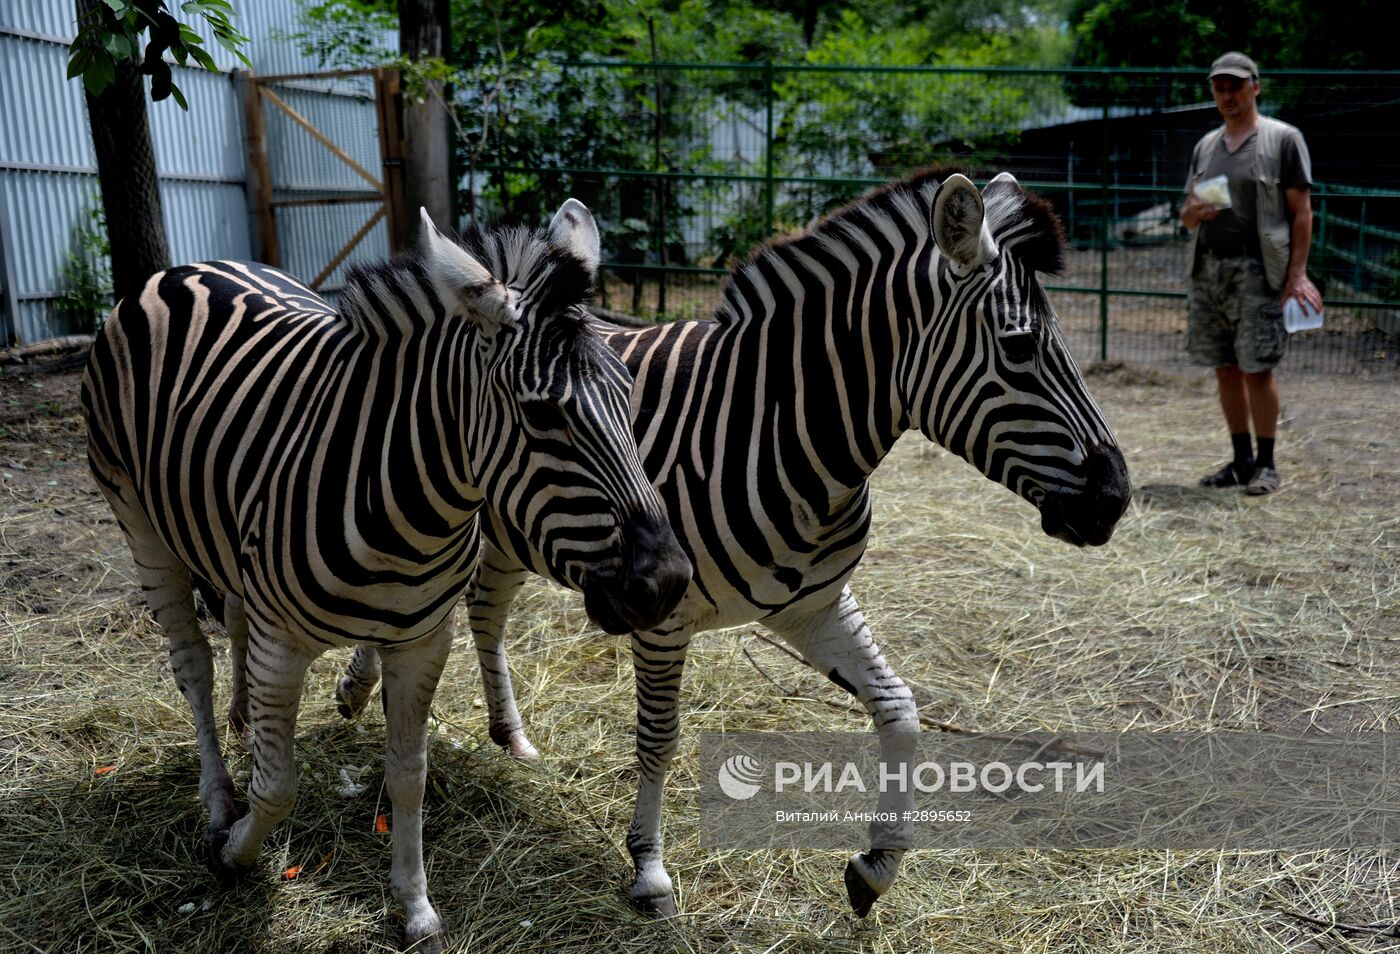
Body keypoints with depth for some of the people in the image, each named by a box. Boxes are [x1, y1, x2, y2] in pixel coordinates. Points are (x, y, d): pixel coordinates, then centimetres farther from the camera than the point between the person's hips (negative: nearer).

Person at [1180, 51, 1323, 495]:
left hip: (1258, 271, -5)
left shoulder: (1283, 138, 2)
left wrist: (1297, 272, -12)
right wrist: (1194, 211, -6)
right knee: (1225, 369, 7)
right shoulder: (1205, 145, 17)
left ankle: (1266, 464, 4)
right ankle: (1241, 461, 17)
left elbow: (1301, 212, -3)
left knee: (1257, 369, -6)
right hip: (1208, 270, 5)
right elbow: (1187, 218, 19)